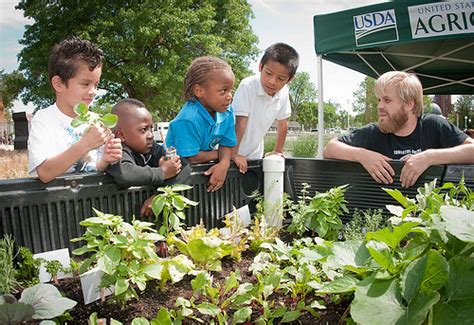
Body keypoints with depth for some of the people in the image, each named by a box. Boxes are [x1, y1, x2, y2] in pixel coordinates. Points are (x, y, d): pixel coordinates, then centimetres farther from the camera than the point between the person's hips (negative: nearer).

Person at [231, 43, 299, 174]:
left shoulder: (283, 91, -8)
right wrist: (233, 154, -26)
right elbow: (239, 123, -26)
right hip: (232, 151, -5)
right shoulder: (247, 86, -24)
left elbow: (282, 123, 3)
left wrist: (278, 151, 6)